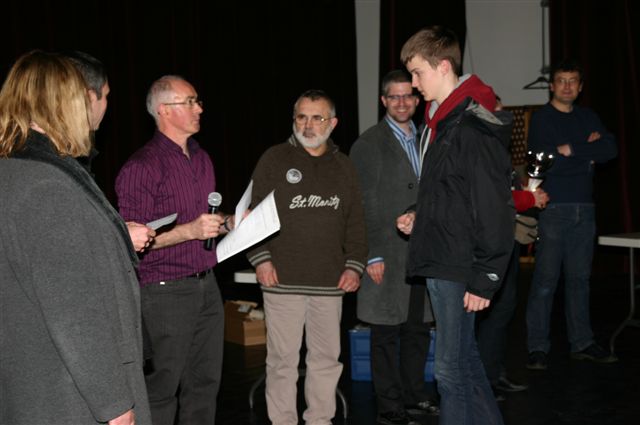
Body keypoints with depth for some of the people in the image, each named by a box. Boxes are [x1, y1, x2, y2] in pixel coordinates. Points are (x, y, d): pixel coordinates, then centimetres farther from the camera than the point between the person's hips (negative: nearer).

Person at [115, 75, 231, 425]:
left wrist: (228, 223, 7)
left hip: (206, 285, 8)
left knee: (205, 381, 13)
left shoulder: (202, 159, 14)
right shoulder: (142, 166, -12)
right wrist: (189, 231, -22)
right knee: (164, 384, 0)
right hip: (166, 290, -7)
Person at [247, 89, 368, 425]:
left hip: (329, 281, 3)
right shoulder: (274, 159, 3)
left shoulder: (343, 166, 13)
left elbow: (356, 221, 14)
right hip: (283, 280, -3)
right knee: (283, 358, 2)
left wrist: (354, 265, 5)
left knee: (327, 358, 9)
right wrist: (261, 259, -8)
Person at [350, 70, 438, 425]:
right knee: (386, 334, 3)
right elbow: (363, 205, -9)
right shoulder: (369, 143, -6)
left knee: (418, 329, 15)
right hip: (387, 255, -6)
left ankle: (414, 394, 30)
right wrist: (372, 256, -13)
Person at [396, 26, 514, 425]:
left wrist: (484, 280, -18)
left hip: (458, 269, -10)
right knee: (465, 361, 17)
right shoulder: (441, 122, 13)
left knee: (451, 369, -1)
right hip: (440, 261, 10)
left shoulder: (475, 128, -17)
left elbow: (495, 210, -19)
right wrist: (420, 217, 8)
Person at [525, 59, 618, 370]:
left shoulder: (588, 118, 16)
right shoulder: (541, 119, 1)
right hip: (552, 207, -5)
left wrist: (572, 149, -9)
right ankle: (538, 347, 0)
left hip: (584, 208, 5)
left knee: (579, 278, 9)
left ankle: (582, 343, 17)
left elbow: (611, 149, 2)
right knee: (546, 279, -6)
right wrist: (588, 152, -4)